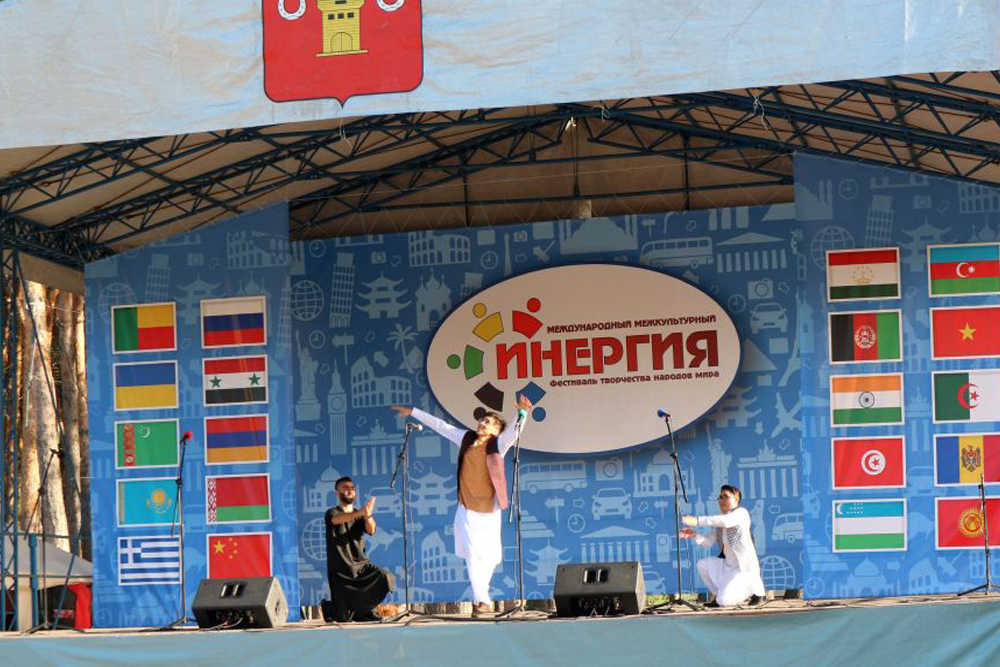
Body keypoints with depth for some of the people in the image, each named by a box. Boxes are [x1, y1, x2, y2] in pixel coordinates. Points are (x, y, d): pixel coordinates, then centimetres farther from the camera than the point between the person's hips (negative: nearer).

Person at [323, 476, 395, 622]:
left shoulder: (359, 516, 12)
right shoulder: (332, 513, 0)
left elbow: (371, 530, -9)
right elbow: (338, 519, -25)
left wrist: (368, 515, -33)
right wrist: (360, 512, -44)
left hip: (360, 565, 4)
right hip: (340, 571, -4)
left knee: (385, 578, -26)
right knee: (343, 618, -11)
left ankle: (364, 610, 0)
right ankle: (329, 608, 27)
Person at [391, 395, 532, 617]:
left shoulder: (498, 444, -6)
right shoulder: (466, 438, 4)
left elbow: (514, 432, -23)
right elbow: (440, 425, 11)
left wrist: (522, 413, -43)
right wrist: (413, 412, 17)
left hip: (488, 511, -2)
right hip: (467, 510, 2)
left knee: (489, 556, 6)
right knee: (473, 555, -8)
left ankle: (480, 596, 25)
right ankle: (482, 601, -6)